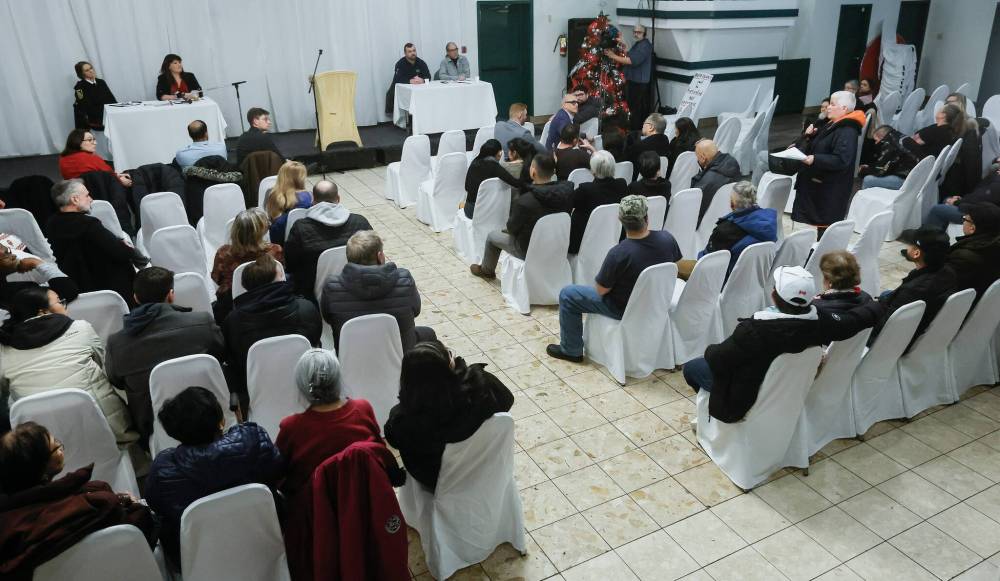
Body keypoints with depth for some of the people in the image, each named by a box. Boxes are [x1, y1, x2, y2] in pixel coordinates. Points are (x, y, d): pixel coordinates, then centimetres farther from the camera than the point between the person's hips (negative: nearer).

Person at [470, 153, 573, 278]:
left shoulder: (524, 201, -31)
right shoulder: (565, 191, -16)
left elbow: (512, 228, -14)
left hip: (530, 252, -5)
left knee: (492, 236, 20)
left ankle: (486, 270, 44)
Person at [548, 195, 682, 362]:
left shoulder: (618, 254, -33)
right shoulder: (666, 238, -17)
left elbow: (600, 290, -19)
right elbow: (675, 264, 4)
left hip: (626, 309, -6)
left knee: (567, 294, 7)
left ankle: (571, 350, 19)